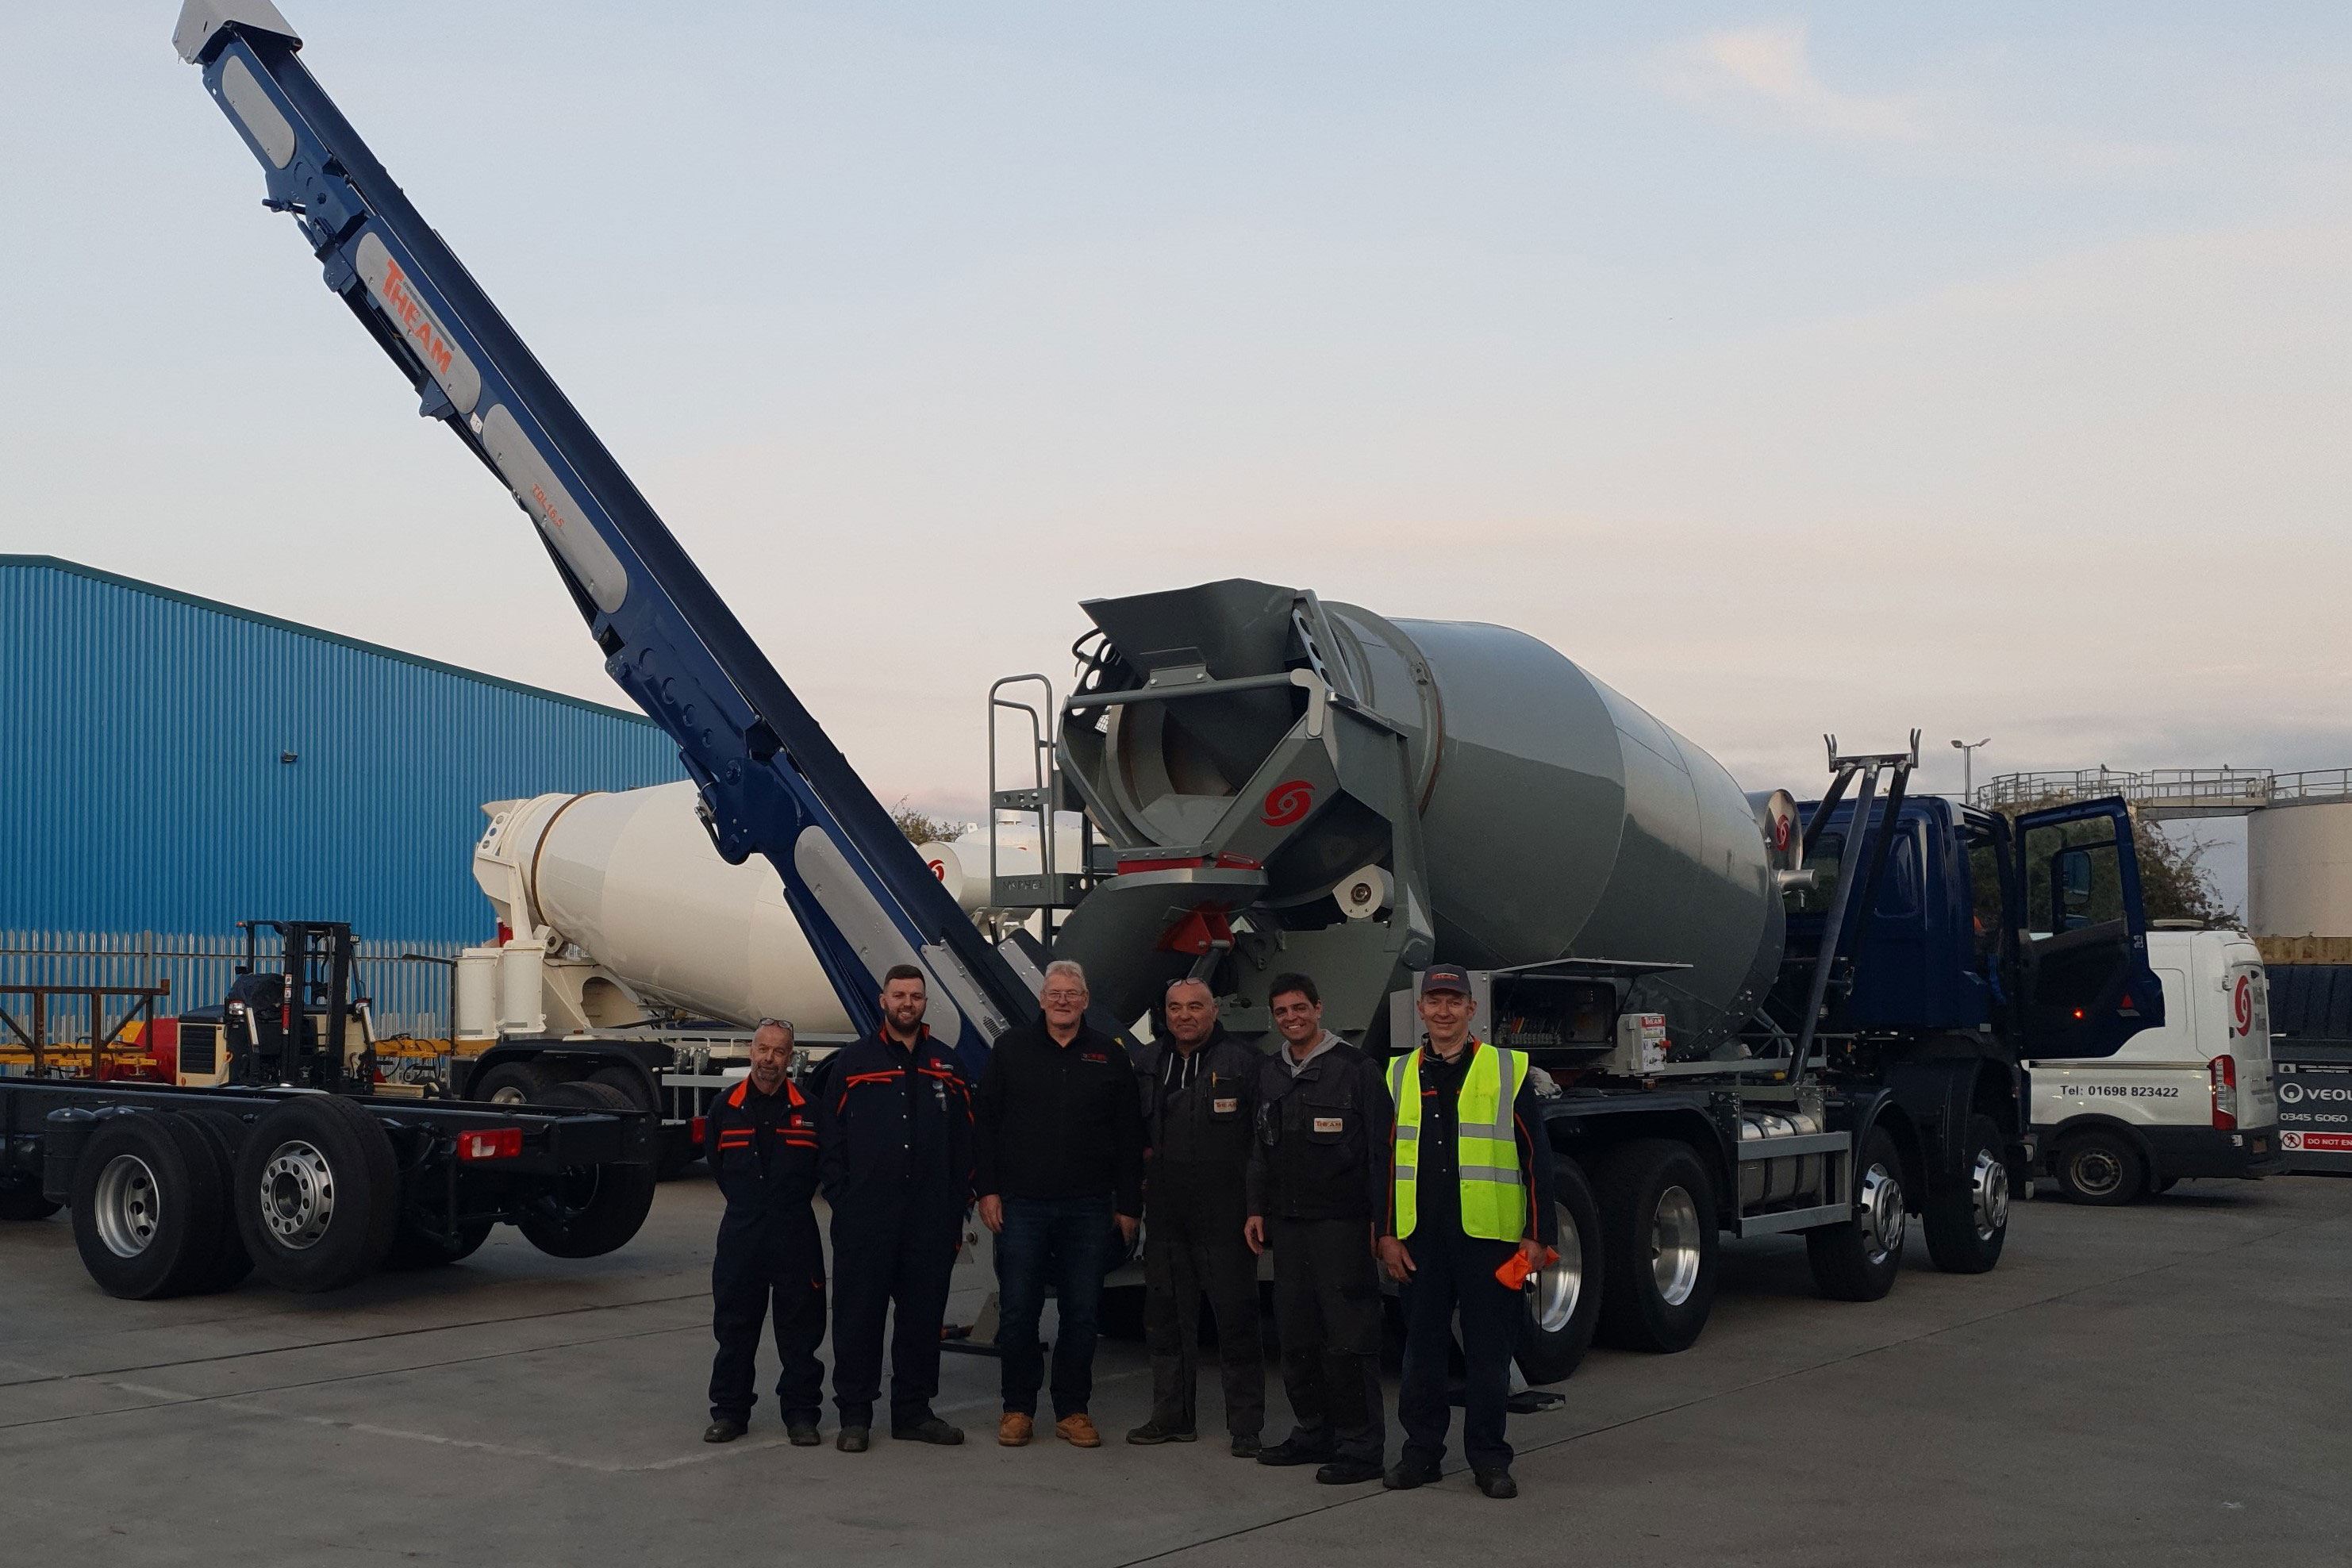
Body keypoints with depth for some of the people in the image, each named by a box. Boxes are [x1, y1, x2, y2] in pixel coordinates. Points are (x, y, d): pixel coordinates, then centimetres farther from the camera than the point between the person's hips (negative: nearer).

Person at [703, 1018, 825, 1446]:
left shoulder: (809, 1109, 0)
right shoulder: (726, 1107, 5)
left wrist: (792, 1200, 9)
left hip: (795, 1233, -1)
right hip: (740, 1232, 2)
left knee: (799, 1325, 2)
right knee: (734, 1325, 6)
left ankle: (801, 1413, 10)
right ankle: (730, 1411, 16)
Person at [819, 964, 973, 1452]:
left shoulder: (946, 1066, 13)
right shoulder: (853, 1063, 6)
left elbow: (963, 1145, 12)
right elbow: (830, 1138, 5)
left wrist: (957, 1213, 5)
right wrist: (841, 1198, -4)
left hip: (930, 1219, 2)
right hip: (865, 1219, -2)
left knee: (924, 1316, 7)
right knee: (858, 1315, 1)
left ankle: (913, 1411, 18)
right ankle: (854, 1415, 9)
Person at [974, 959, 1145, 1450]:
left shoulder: (1109, 1055, 8)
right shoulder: (1012, 1047, 5)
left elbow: (1129, 1137, 9)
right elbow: (984, 1121, 4)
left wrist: (1129, 1205, 5)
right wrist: (987, 1189, -3)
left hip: (1088, 1207, 1)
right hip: (1021, 1203, -1)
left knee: (1081, 1313, 5)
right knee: (1017, 1311, 1)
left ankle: (1072, 1410, 15)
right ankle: (1018, 1409, 13)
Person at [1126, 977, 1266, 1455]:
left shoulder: (1244, 1062, -3)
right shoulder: (1147, 1064, 11)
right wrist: (1139, 1179, 12)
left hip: (1226, 1218, -5)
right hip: (1166, 1217, 5)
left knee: (1237, 1320, -2)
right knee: (1166, 1320, 11)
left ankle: (1246, 1426, 5)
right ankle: (1173, 1417, 22)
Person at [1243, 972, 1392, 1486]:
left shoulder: (1355, 1068, -5)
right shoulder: (1271, 1074, 15)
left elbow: (1380, 1149, -7)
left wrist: (1379, 1218, -12)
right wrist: (1258, 1208, 15)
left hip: (1341, 1225, -7)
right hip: (1287, 1223, 7)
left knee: (1349, 1337, -7)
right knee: (1296, 1337, 11)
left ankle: (1361, 1448, -3)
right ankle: (1314, 1434, 22)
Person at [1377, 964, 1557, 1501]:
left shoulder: (1508, 1071, 2)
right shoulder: (1399, 1076, 10)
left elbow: (1535, 1159, 1)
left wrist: (1537, 1235, -3)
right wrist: (1386, 1236, 6)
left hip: (1489, 1236, -2)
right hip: (1419, 1239, 3)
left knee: (1489, 1351, 3)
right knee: (1422, 1350, 8)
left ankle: (1488, 1457, 13)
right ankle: (1422, 1450, 19)